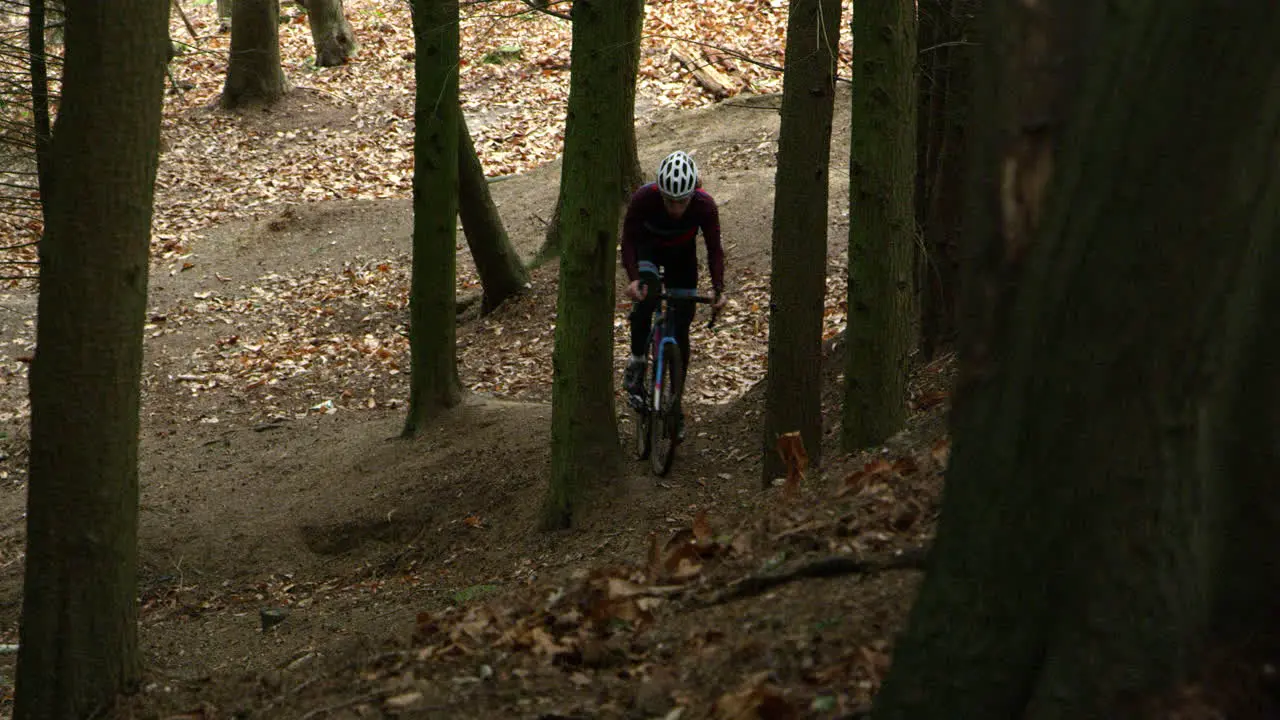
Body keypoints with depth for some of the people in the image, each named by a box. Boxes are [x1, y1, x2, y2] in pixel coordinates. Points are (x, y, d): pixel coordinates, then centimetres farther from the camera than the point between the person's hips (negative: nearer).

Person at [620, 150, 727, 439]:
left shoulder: (705, 206, -31)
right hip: (648, 247, -1)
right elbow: (628, 240, -27)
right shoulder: (643, 198, -35)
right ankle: (637, 361, -12)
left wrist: (718, 289, -34)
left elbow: (714, 249, -21)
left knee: (681, 329, -2)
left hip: (682, 255, 1)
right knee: (646, 296, -33)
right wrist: (633, 278, -43)